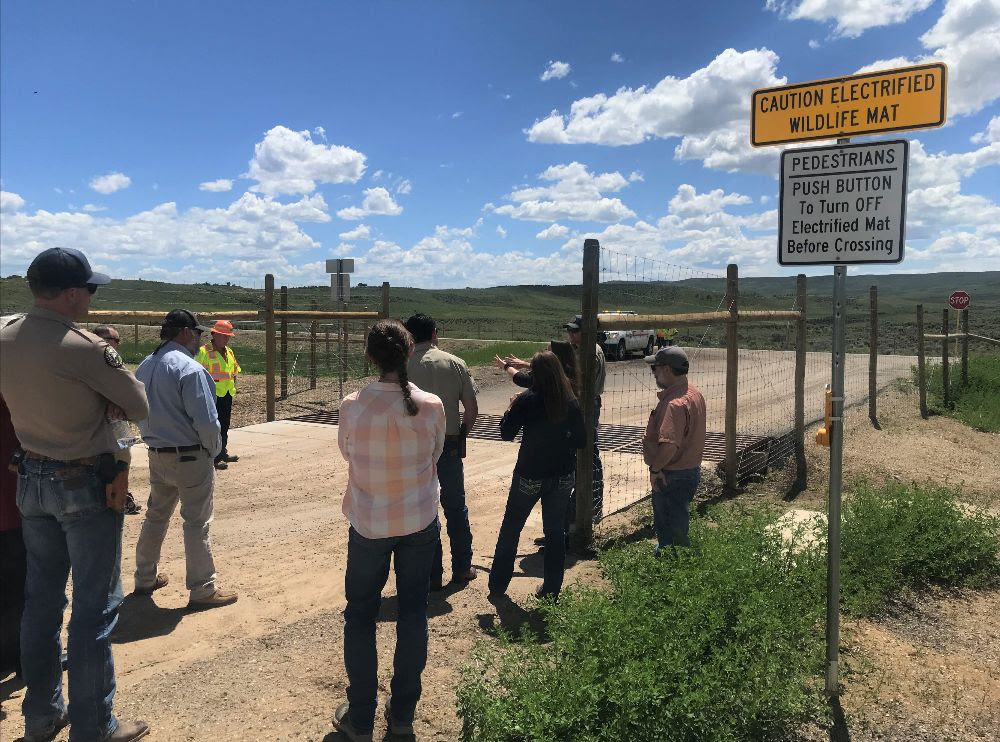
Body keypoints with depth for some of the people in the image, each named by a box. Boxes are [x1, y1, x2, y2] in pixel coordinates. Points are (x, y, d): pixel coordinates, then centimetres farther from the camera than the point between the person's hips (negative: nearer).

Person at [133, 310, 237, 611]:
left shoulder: (145, 366, 5)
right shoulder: (190, 369, -20)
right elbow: (206, 421, -23)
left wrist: (155, 438, 18)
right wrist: (213, 450, -7)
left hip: (157, 455, 8)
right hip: (190, 458, -8)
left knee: (156, 516, 22)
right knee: (197, 523, 2)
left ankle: (145, 578, 36)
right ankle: (202, 591, 10)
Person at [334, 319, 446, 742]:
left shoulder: (352, 406, -17)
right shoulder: (431, 407, -14)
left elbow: (347, 454, 0)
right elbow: (435, 457, 2)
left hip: (369, 524, -1)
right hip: (421, 521, 2)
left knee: (360, 617, 15)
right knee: (413, 614, 15)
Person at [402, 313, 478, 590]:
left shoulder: (404, 366, -7)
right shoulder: (455, 364, -1)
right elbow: (472, 409, -2)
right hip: (450, 446, 2)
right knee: (456, 509, 17)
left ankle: (432, 576, 16)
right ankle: (461, 569, 27)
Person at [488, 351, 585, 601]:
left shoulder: (527, 400, -15)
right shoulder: (571, 402, -5)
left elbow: (506, 434, -9)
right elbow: (581, 440, 2)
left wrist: (510, 410, 6)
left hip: (530, 477, -3)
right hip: (563, 477, 3)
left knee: (510, 529, 13)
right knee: (556, 531, 16)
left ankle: (497, 587, 21)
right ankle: (552, 589, 22)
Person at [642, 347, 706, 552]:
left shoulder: (674, 403, -27)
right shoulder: (693, 393, 6)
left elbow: (669, 445, -36)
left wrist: (655, 468, -22)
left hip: (672, 477, -10)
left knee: (674, 533, 4)